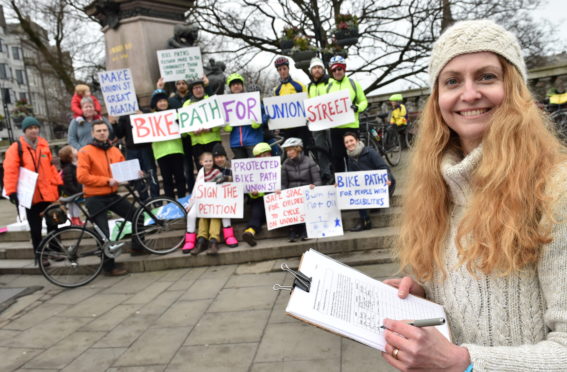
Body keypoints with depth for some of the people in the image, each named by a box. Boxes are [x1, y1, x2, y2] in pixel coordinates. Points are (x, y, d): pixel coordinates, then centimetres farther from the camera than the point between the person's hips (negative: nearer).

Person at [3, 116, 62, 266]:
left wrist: (59, 183, 13)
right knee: (35, 228, 6)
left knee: (53, 223, 11)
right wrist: (11, 192, -18)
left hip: (48, 192, 4)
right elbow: (10, 171, -11)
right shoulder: (16, 148, -6)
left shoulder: (44, 145, 8)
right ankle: (39, 255, 17)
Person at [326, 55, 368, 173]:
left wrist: (357, 107, -15)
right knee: (336, 156, 6)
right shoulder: (329, 86, 10)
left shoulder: (353, 84, 3)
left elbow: (364, 101, 6)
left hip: (351, 125, -3)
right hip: (334, 127, 3)